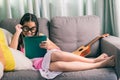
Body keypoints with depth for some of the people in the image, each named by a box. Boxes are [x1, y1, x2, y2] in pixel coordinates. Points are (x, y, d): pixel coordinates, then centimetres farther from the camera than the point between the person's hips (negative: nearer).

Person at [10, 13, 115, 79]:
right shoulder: (19, 39, 16)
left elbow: (58, 49, 15)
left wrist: (49, 46, -7)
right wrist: (17, 32, -5)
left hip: (47, 58, 3)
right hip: (36, 62, -2)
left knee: (56, 54, -37)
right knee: (60, 65, -35)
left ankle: (94, 60, -34)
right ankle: (100, 64, -37)